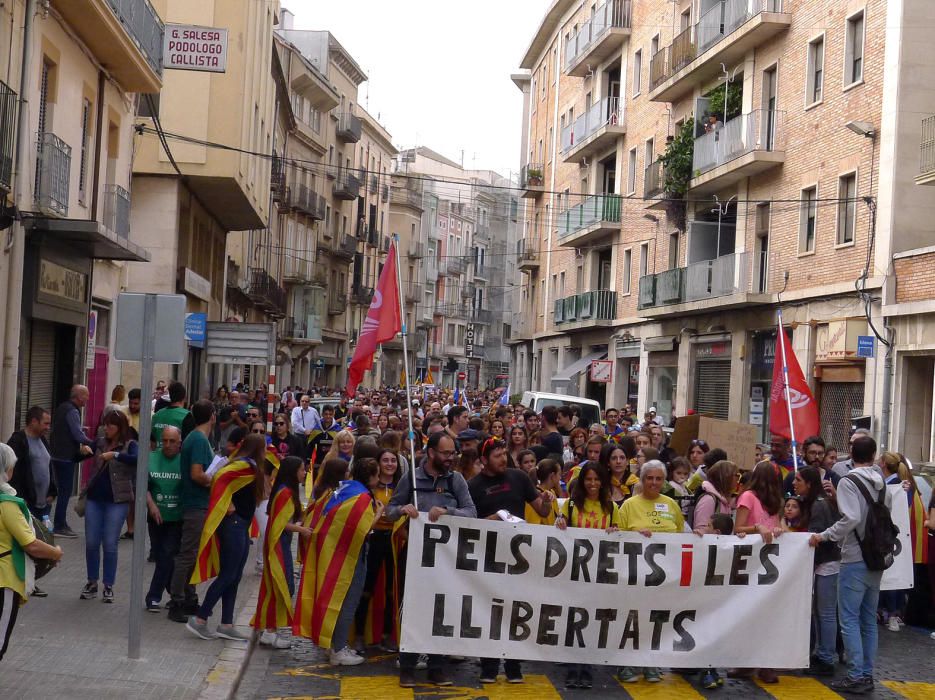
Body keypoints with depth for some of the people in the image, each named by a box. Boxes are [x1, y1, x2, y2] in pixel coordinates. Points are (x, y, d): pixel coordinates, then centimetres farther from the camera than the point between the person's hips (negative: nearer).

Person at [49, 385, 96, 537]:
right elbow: (78, 434, -21)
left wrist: (81, 446, 15)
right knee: (65, 490, -5)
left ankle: (60, 524, 21)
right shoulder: (72, 411, -15)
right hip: (65, 456, -10)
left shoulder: (62, 408, 15)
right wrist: (93, 444, -10)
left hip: (57, 455, 10)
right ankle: (59, 526, -3)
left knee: (63, 490, 15)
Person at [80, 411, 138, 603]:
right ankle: (92, 583, 20)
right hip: (94, 499, 4)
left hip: (117, 501, -4)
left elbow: (137, 460, -25)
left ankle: (108, 586, 10)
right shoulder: (100, 443, 8)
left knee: (110, 545, -1)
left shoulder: (129, 445, -4)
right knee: (91, 543, 6)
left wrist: (115, 454, -33)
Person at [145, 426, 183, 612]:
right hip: (156, 517, 4)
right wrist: (151, 504, -14)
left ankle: (154, 597, 0)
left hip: (177, 518, -3)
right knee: (160, 556, 11)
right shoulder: (151, 458, 1)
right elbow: (144, 485, -1)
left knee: (167, 555, -8)